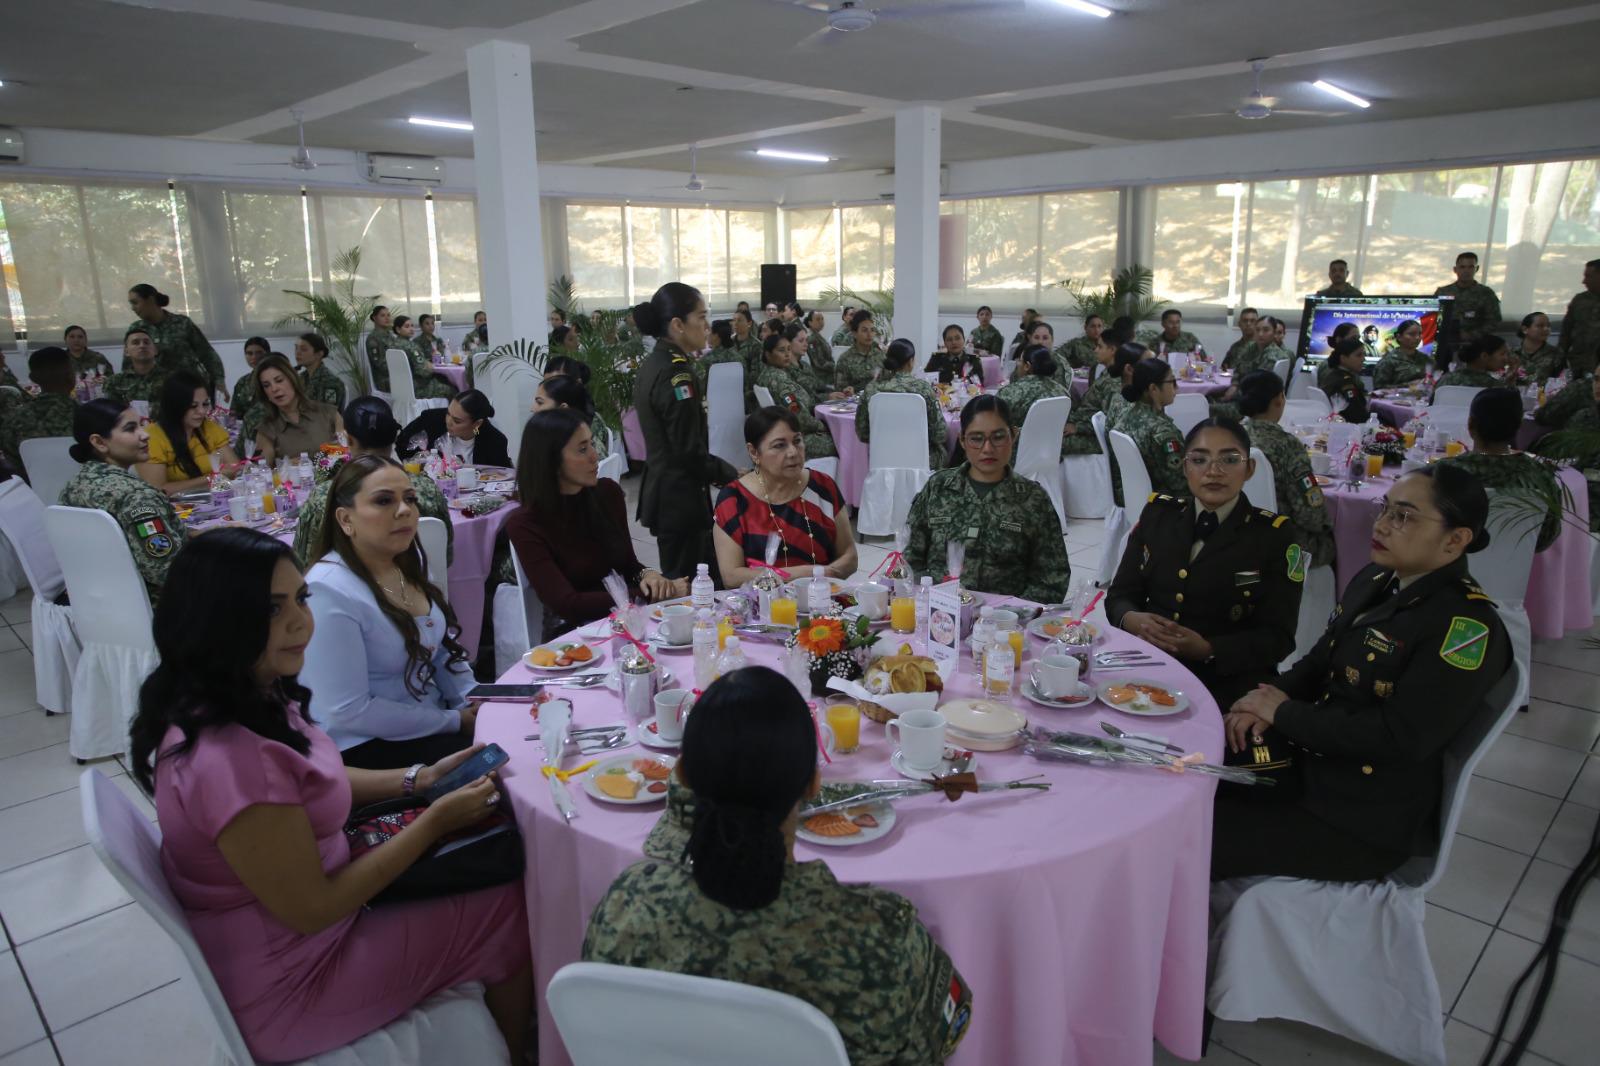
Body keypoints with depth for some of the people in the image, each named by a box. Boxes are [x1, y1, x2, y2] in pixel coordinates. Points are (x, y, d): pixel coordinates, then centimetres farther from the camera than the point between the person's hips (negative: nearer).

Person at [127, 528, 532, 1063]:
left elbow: (307, 784, 11)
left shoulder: (250, 696, -6)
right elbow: (311, 909, -26)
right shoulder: (231, 758, -36)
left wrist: (417, 780, 0)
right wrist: (436, 820, -19)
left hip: (269, 926, 9)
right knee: (516, 913, 1)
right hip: (284, 986, -9)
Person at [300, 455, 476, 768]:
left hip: (431, 722, 7)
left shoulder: (408, 560, 2)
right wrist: (454, 721, -16)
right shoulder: (330, 592, -22)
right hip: (366, 747, -7)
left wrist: (475, 705, -3)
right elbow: (349, 712, -22)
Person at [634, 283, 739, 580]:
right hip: (680, 498, -10)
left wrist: (722, 471, 9)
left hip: (661, 492, 10)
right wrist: (730, 474, -7)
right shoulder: (675, 372, -19)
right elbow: (690, 453, -21)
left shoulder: (653, 363, 10)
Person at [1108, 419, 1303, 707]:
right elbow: (1119, 595, 9)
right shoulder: (1157, 513, 8)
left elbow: (1277, 637, -4)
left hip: (1227, 680, -3)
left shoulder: (1274, 534, -1)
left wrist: (1207, 650, -21)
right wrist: (1132, 620, -15)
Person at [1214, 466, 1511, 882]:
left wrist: (1285, 712, -17)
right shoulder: (1373, 581, 7)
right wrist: (1268, 702, -8)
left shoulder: (1466, 625, -20)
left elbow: (1400, 737, -25)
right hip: (1305, 762, 8)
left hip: (1367, 820, -8)